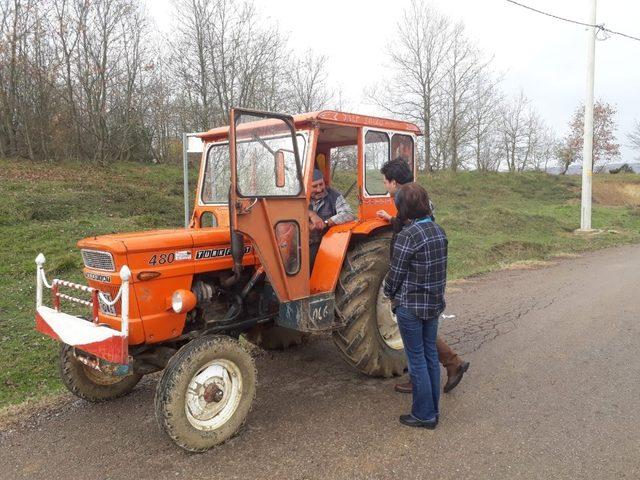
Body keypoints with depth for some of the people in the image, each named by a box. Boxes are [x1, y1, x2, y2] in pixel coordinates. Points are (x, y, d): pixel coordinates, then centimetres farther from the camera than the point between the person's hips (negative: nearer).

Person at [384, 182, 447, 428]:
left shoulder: (408, 235, -20)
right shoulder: (439, 230, 3)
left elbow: (396, 272, -14)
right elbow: (437, 268, 8)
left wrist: (390, 293, 4)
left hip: (410, 306, -7)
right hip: (435, 303, 7)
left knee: (417, 360, 5)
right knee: (430, 355, 17)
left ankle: (424, 415, 17)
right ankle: (432, 409, 29)